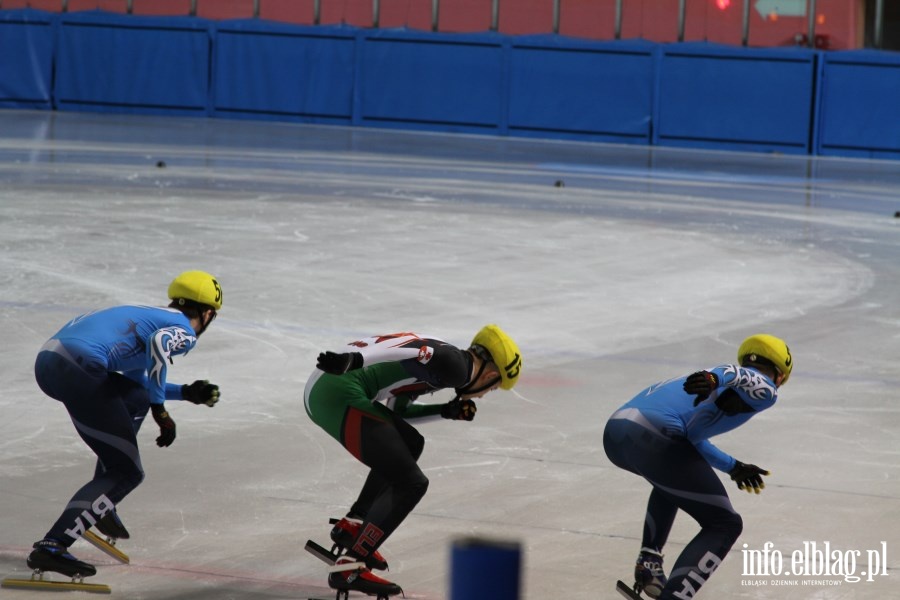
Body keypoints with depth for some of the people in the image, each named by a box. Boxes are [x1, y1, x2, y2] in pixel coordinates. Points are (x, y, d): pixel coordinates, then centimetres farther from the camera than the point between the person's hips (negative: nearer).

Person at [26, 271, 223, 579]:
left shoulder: (153, 315, 32)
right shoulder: (184, 332, 6)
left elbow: (139, 381, 42)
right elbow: (158, 343, -19)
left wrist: (187, 393, 47)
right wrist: (160, 410, -13)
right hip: (78, 370, -9)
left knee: (137, 399, 31)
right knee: (126, 472, 0)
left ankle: (100, 504, 24)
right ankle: (51, 547, -13)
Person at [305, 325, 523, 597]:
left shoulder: (442, 354, 25)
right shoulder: (455, 365, -4)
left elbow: (395, 408, 28)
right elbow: (402, 354, -21)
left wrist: (446, 411, 28)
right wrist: (352, 360, -34)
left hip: (318, 389, 10)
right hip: (340, 393, -10)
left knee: (410, 444, 28)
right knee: (411, 483, -6)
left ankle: (352, 527, 25)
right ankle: (349, 568, -10)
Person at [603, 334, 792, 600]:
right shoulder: (763, 387, 11)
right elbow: (747, 379, -15)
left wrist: (732, 467, 59)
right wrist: (717, 378, -34)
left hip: (615, 429, 9)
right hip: (653, 439, -9)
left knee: (673, 478, 39)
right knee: (724, 525, 3)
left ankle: (648, 565, 29)